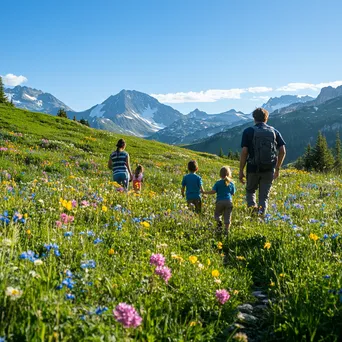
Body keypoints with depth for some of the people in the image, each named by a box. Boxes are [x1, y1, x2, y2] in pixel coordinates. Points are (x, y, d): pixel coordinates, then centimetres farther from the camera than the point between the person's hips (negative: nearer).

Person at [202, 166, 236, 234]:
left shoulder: (218, 183, -1)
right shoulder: (231, 184, 7)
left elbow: (213, 191, -8)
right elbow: (233, 193, 11)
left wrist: (205, 192, 5)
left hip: (220, 201, -2)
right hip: (228, 201, 2)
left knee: (217, 214, 14)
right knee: (227, 217, 5)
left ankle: (219, 221, -15)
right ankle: (226, 230, -3)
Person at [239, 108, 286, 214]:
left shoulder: (248, 131, -2)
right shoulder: (274, 131, 7)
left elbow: (244, 152, -9)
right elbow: (283, 151, 1)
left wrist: (241, 171, -3)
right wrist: (277, 168, 11)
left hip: (253, 168, -2)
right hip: (269, 170, 2)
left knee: (250, 191, 22)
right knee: (264, 197, 9)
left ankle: (253, 208, -1)